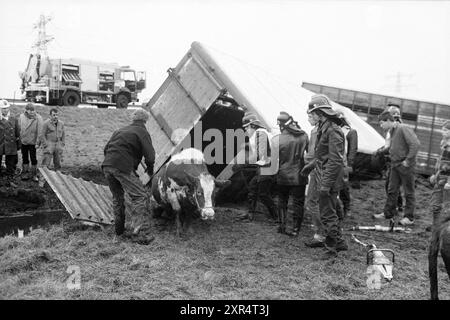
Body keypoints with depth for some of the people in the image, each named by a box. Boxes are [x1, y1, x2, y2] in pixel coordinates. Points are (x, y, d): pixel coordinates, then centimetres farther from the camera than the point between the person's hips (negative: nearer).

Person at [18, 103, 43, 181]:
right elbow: (19, 128, 8)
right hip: (23, 141, 3)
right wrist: (20, 138, 8)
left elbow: (39, 131, -10)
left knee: (33, 159, 4)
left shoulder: (38, 118, -12)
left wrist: (37, 142, -11)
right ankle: (25, 174, 24)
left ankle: (34, 175, 16)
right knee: (25, 158, 12)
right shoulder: (21, 116, -1)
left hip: (33, 142, -3)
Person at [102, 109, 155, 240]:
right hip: (123, 167, -8)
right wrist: (150, 169, 10)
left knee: (117, 197, 22)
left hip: (106, 166, 8)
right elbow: (150, 156, -7)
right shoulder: (142, 132, 4)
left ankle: (119, 229, 28)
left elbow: (106, 149, 27)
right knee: (139, 197, -5)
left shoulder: (120, 130, 26)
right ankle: (136, 230, -15)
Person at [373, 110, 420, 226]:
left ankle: (409, 217, 12)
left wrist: (408, 160, -21)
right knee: (392, 190, 13)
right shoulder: (392, 131, 11)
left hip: (405, 166, -8)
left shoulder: (404, 129, -16)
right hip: (395, 165, 8)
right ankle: (388, 213, 22)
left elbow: (415, 144, -24)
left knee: (409, 192, 4)